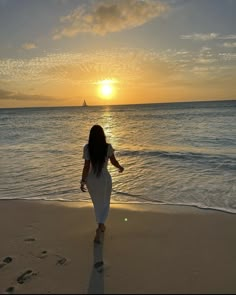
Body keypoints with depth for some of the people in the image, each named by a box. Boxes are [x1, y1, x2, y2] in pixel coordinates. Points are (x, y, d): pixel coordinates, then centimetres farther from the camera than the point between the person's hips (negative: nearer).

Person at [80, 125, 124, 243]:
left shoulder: (87, 147, -11)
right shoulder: (108, 147, -11)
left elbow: (86, 166, -12)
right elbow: (114, 161, 0)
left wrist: (83, 181, -5)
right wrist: (120, 167, 21)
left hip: (91, 179, 1)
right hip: (104, 178, -1)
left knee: (97, 203, 23)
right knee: (105, 204, 16)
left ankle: (101, 225, 39)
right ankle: (100, 227, -4)